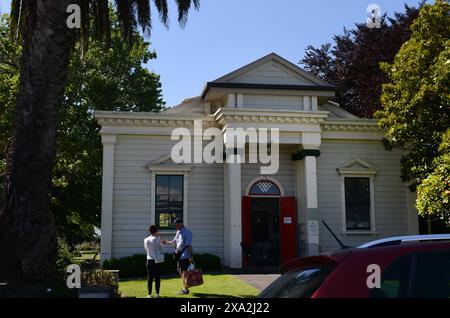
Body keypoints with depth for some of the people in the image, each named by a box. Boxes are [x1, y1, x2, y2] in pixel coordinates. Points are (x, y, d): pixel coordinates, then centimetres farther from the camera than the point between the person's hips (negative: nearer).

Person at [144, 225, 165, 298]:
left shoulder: (146, 240, -1)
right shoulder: (157, 239, -8)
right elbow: (161, 249, 2)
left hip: (150, 260, 1)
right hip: (157, 260, -1)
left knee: (150, 276, 5)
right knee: (157, 276, 7)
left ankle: (149, 294, 3)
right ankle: (157, 293, 8)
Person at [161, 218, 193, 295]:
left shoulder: (187, 232, -14)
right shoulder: (178, 232, 12)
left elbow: (189, 245, -17)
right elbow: (174, 242, 19)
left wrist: (191, 257, -19)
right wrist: (166, 242, 3)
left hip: (185, 256, -9)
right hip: (179, 256, 9)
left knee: (185, 272, -3)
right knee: (181, 272, 15)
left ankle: (186, 289, 5)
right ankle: (184, 288, 26)